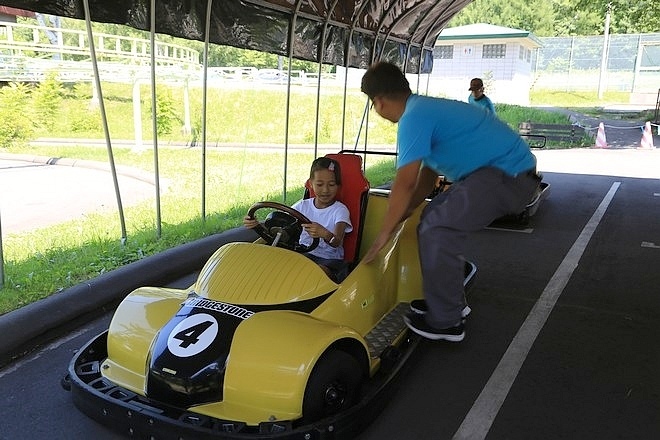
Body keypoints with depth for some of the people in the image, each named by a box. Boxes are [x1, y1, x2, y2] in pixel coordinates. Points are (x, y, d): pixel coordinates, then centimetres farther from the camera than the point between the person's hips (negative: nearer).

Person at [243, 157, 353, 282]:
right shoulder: (303, 205, 6)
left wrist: (325, 234, -50)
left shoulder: (340, 210, -7)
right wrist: (256, 224, -24)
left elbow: (336, 242, -25)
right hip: (304, 254, 4)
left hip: (330, 259, -3)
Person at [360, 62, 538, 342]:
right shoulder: (426, 108, 14)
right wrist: (399, 216, 27)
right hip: (507, 169, 10)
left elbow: (404, 184, -18)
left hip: (510, 175, -10)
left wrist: (384, 232, -7)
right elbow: (427, 175, 22)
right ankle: (450, 300, 24)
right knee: (435, 217, 14)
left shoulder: (413, 118, -17)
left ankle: (445, 322, -2)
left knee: (438, 228, -14)